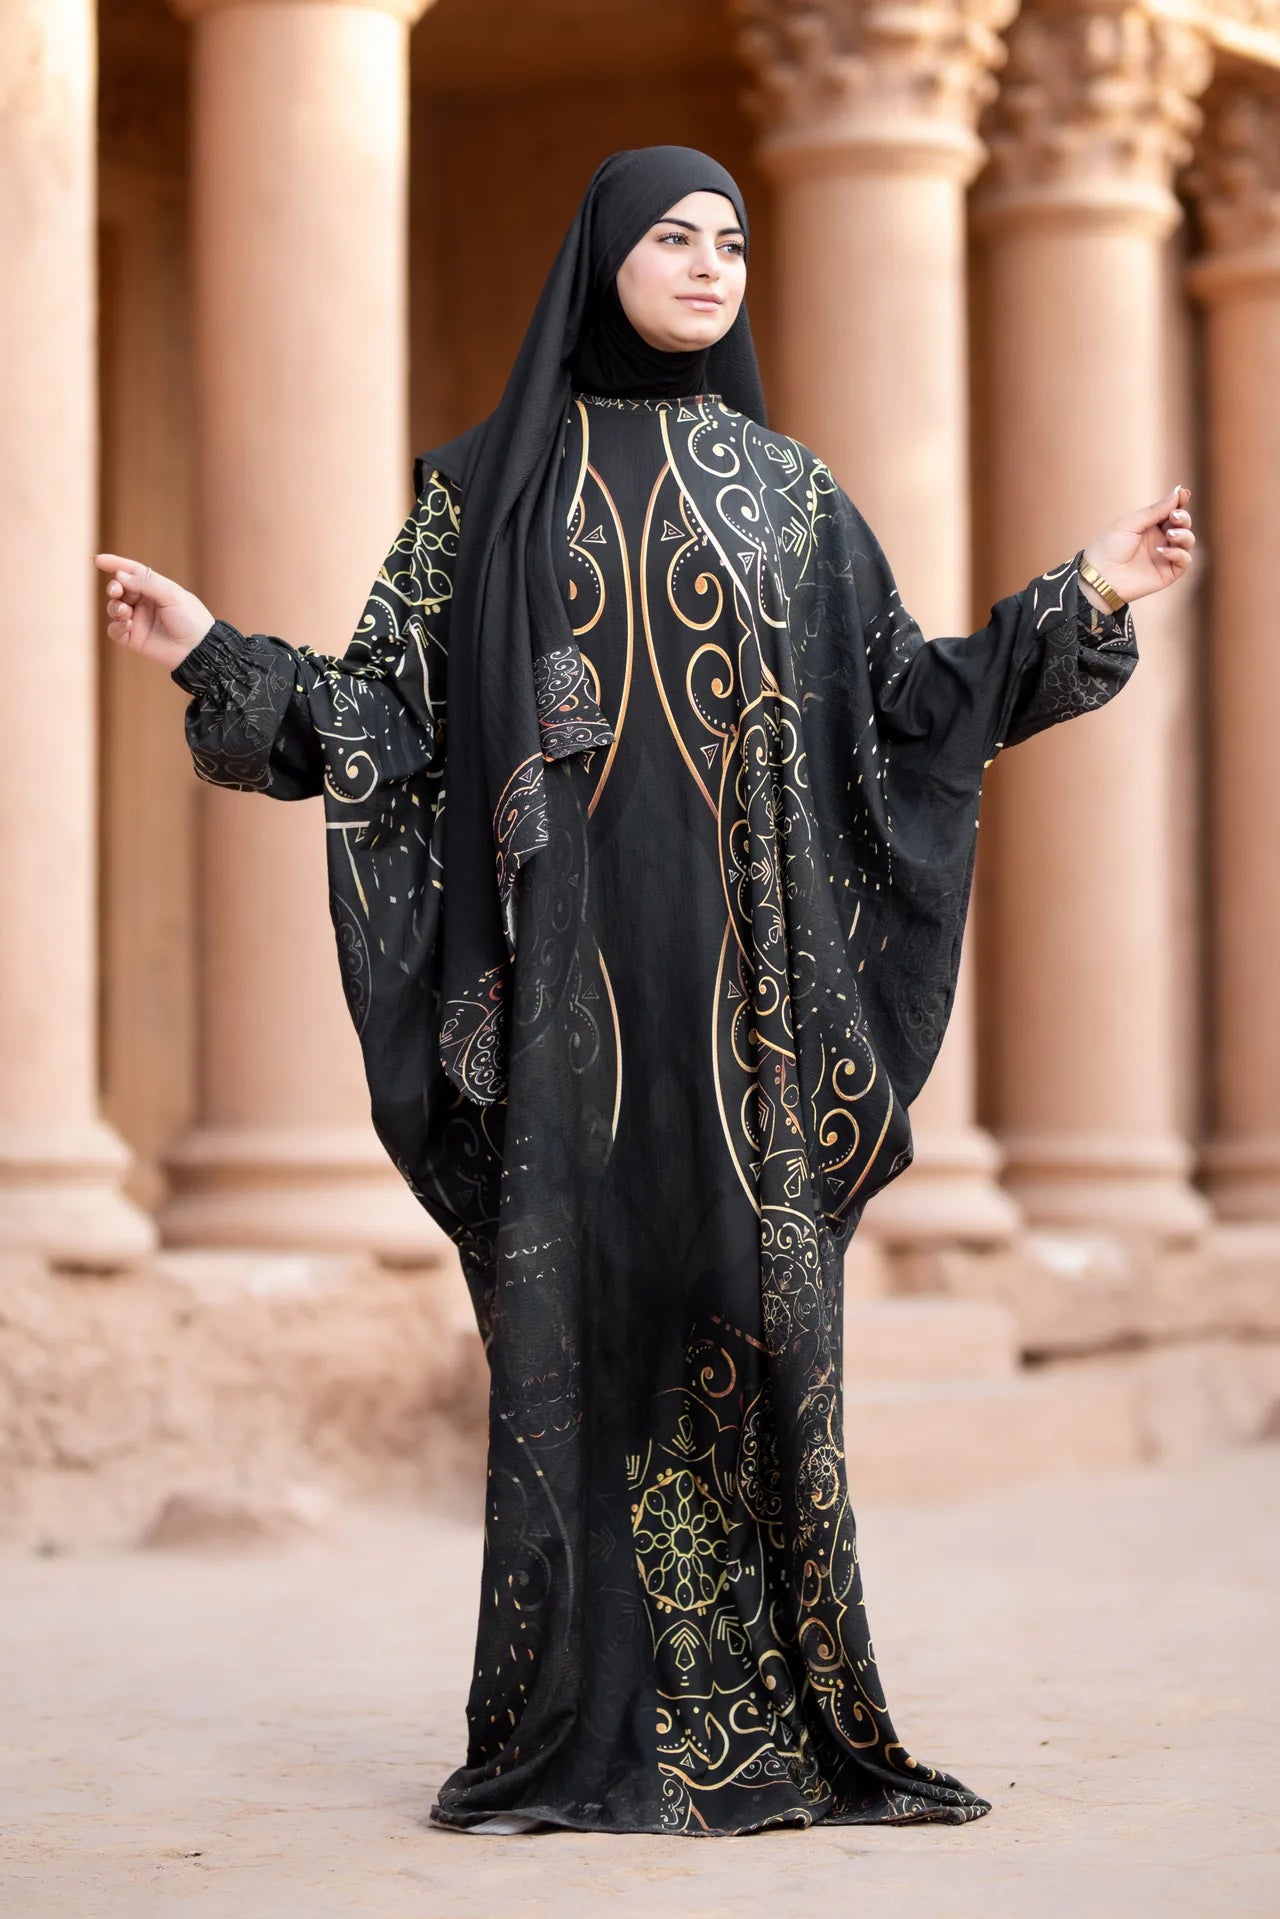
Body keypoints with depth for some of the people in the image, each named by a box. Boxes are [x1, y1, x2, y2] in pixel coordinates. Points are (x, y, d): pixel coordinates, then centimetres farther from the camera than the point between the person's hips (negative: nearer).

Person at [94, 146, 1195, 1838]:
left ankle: (774, 1718, 4)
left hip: (748, 970, 2)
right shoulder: (489, 480, 7)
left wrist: (1083, 604, 6)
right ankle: (577, 1730, 2)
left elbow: (908, 696, 12)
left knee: (755, 1298, -2)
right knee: (573, 1301, -5)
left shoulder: (792, 490, 13)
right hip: (572, 957, -2)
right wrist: (218, 658, -9)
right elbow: (388, 709, 4)